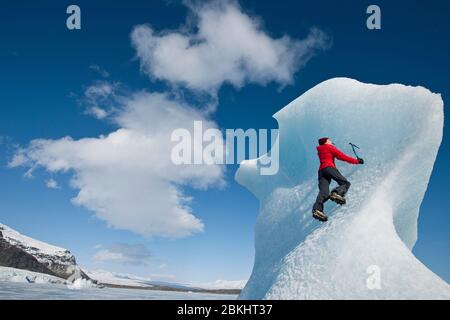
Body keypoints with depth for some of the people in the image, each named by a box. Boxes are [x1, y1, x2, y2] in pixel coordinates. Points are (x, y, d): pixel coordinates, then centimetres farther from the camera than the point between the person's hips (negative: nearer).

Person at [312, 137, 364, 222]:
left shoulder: (319, 151, 32)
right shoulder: (330, 147, 13)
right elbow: (342, 157, 8)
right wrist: (357, 161, 13)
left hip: (321, 170, 6)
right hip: (329, 168, -6)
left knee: (323, 192, -12)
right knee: (345, 183, -7)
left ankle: (317, 209, -34)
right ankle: (336, 193, -36)